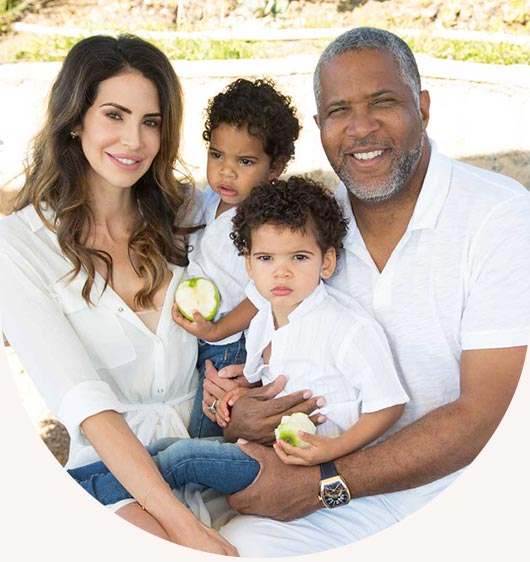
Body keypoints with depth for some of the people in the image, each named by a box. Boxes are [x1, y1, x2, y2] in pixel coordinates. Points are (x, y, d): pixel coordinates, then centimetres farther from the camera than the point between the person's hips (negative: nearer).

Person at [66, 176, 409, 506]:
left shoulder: (354, 332, -17)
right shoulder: (261, 324, 7)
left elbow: (389, 405, -14)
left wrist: (334, 448, -25)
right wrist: (245, 393, 3)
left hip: (309, 461, -8)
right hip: (268, 445, 8)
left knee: (185, 456, -15)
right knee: (167, 446, -1)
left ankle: (90, 491, -2)